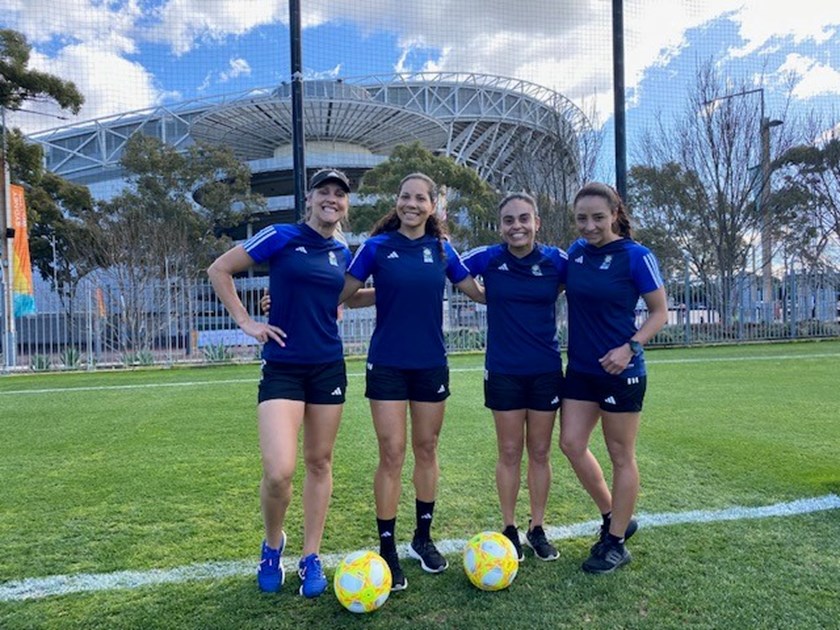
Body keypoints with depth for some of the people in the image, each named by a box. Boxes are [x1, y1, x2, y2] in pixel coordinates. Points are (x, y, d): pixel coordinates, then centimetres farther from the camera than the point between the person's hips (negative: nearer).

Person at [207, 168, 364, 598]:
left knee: (319, 462, 10)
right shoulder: (281, 237, -5)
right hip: (282, 367, -5)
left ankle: (311, 558, 26)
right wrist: (245, 322, -5)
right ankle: (273, 545, 19)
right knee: (279, 472, -13)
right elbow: (219, 270, 0)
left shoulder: (343, 253, 10)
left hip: (329, 366, 5)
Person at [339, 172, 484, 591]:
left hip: (431, 364, 3)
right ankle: (387, 549, 13)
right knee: (392, 454, -1)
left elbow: (476, 291, 13)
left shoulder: (441, 248, 5)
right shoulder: (378, 246, -2)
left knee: (426, 450, 12)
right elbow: (342, 293, -3)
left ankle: (423, 538, 30)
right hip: (387, 364, -2)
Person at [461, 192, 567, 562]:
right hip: (503, 372, -1)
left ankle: (537, 529, 27)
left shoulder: (556, 261, -5)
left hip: (546, 371, 1)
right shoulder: (487, 259, -6)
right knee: (509, 453, 8)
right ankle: (509, 530, 25)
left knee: (540, 452, 11)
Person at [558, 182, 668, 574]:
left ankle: (616, 543, 23)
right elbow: (556, 290, 21)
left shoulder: (636, 256, -11)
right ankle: (614, 517, 29)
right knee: (571, 444, 6)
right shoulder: (576, 251, 5)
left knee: (621, 456, 7)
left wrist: (631, 347, -20)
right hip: (581, 369, 6)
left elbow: (660, 312, -6)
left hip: (620, 371, -6)